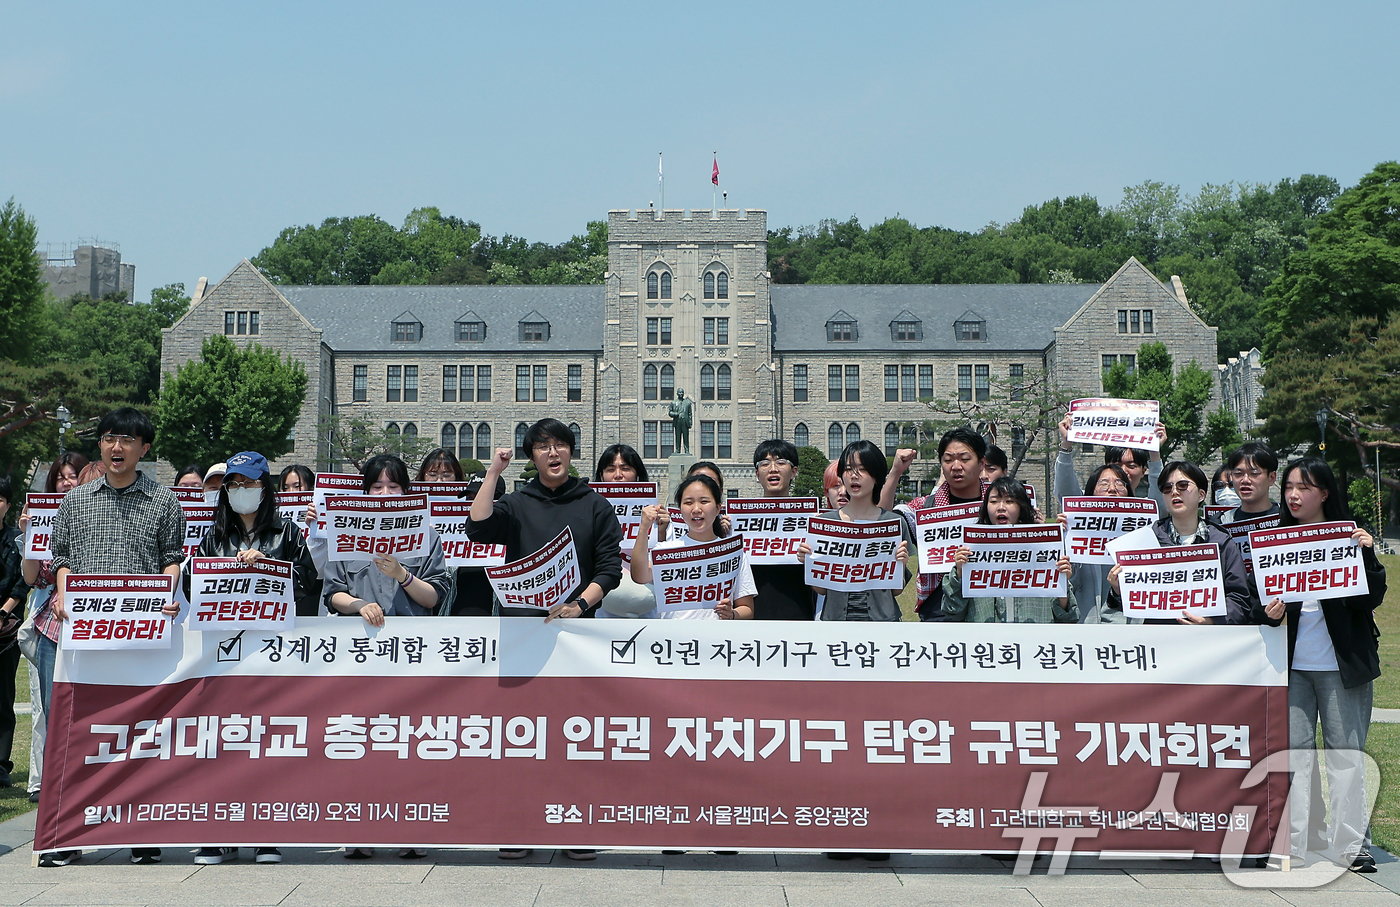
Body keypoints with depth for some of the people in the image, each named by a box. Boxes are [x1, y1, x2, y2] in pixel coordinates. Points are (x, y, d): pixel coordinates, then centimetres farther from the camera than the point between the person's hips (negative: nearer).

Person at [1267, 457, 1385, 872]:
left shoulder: (1350, 537, 0)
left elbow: (1371, 599, -7)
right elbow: (1263, 600, 11)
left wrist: (1365, 554, -20)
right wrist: (1271, 610, -11)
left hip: (1342, 663, -2)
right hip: (1292, 664, 2)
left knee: (1345, 755, 3)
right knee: (1293, 752, 3)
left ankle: (1349, 846, 12)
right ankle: (1292, 846, 9)